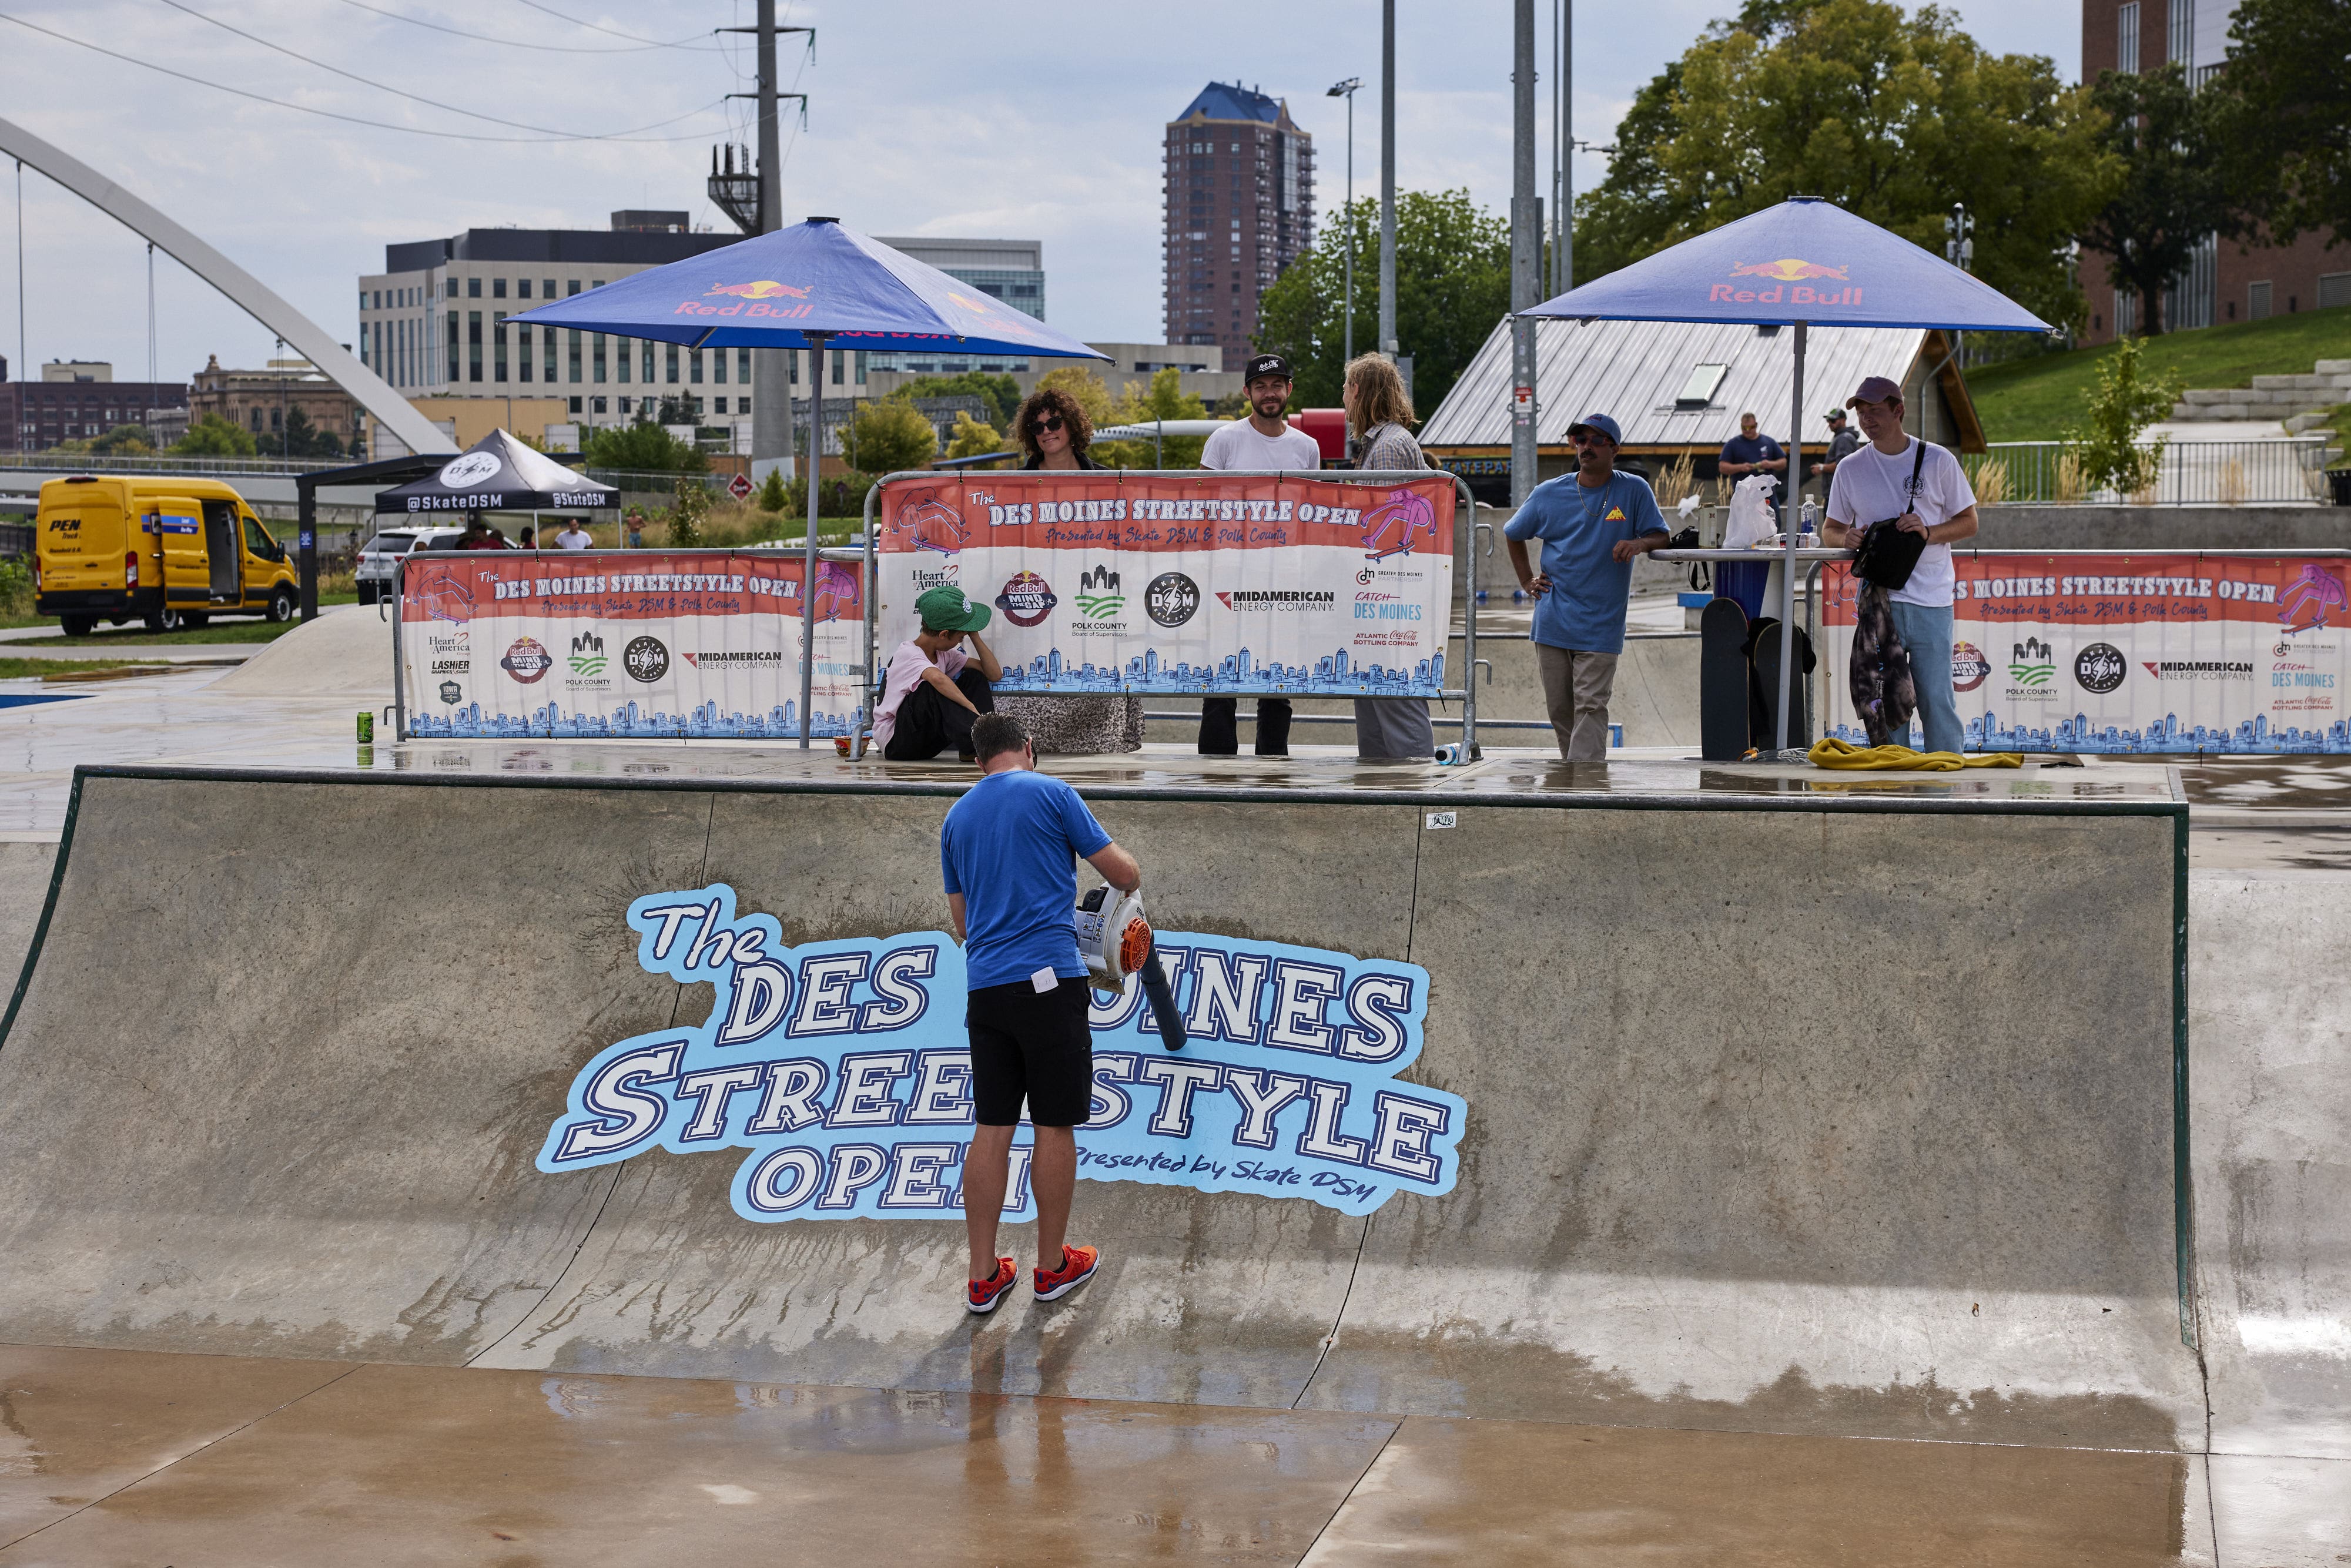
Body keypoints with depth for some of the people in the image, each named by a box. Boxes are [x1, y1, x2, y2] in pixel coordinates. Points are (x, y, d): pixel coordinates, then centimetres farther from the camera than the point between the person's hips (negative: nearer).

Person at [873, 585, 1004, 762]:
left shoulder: (945, 654, 7)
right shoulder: (908, 654, -20)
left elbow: (995, 674, 3)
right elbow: (937, 678, -43)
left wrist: (974, 636, -3)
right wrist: (972, 708, -42)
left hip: (925, 744, 8)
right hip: (894, 743, -8)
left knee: (973, 677, -1)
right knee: (933, 688, -33)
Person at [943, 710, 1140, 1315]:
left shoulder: (956, 818, 14)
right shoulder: (1051, 793, -2)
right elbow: (1123, 872, 2)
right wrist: (1129, 881, 25)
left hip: (985, 987, 5)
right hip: (1049, 980, -5)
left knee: (991, 1130, 7)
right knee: (1054, 1128, 4)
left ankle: (983, 1277, 8)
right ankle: (1053, 1265, 13)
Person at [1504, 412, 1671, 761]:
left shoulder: (1635, 491, 0)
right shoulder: (1549, 494, 7)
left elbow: (1661, 537, 0)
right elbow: (1513, 535, 22)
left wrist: (1639, 543, -22)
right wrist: (1527, 581, 12)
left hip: (1600, 625, -3)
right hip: (1552, 623, 3)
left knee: (1590, 705, -11)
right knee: (1559, 707, 8)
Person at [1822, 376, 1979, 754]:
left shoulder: (1938, 460, 5)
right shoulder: (1850, 469, 10)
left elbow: (1969, 523, 8)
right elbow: (1829, 531, 17)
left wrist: (1929, 532, -11)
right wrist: (1846, 538, -7)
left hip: (1931, 600, -2)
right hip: (1877, 599, 2)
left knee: (1937, 699, -5)